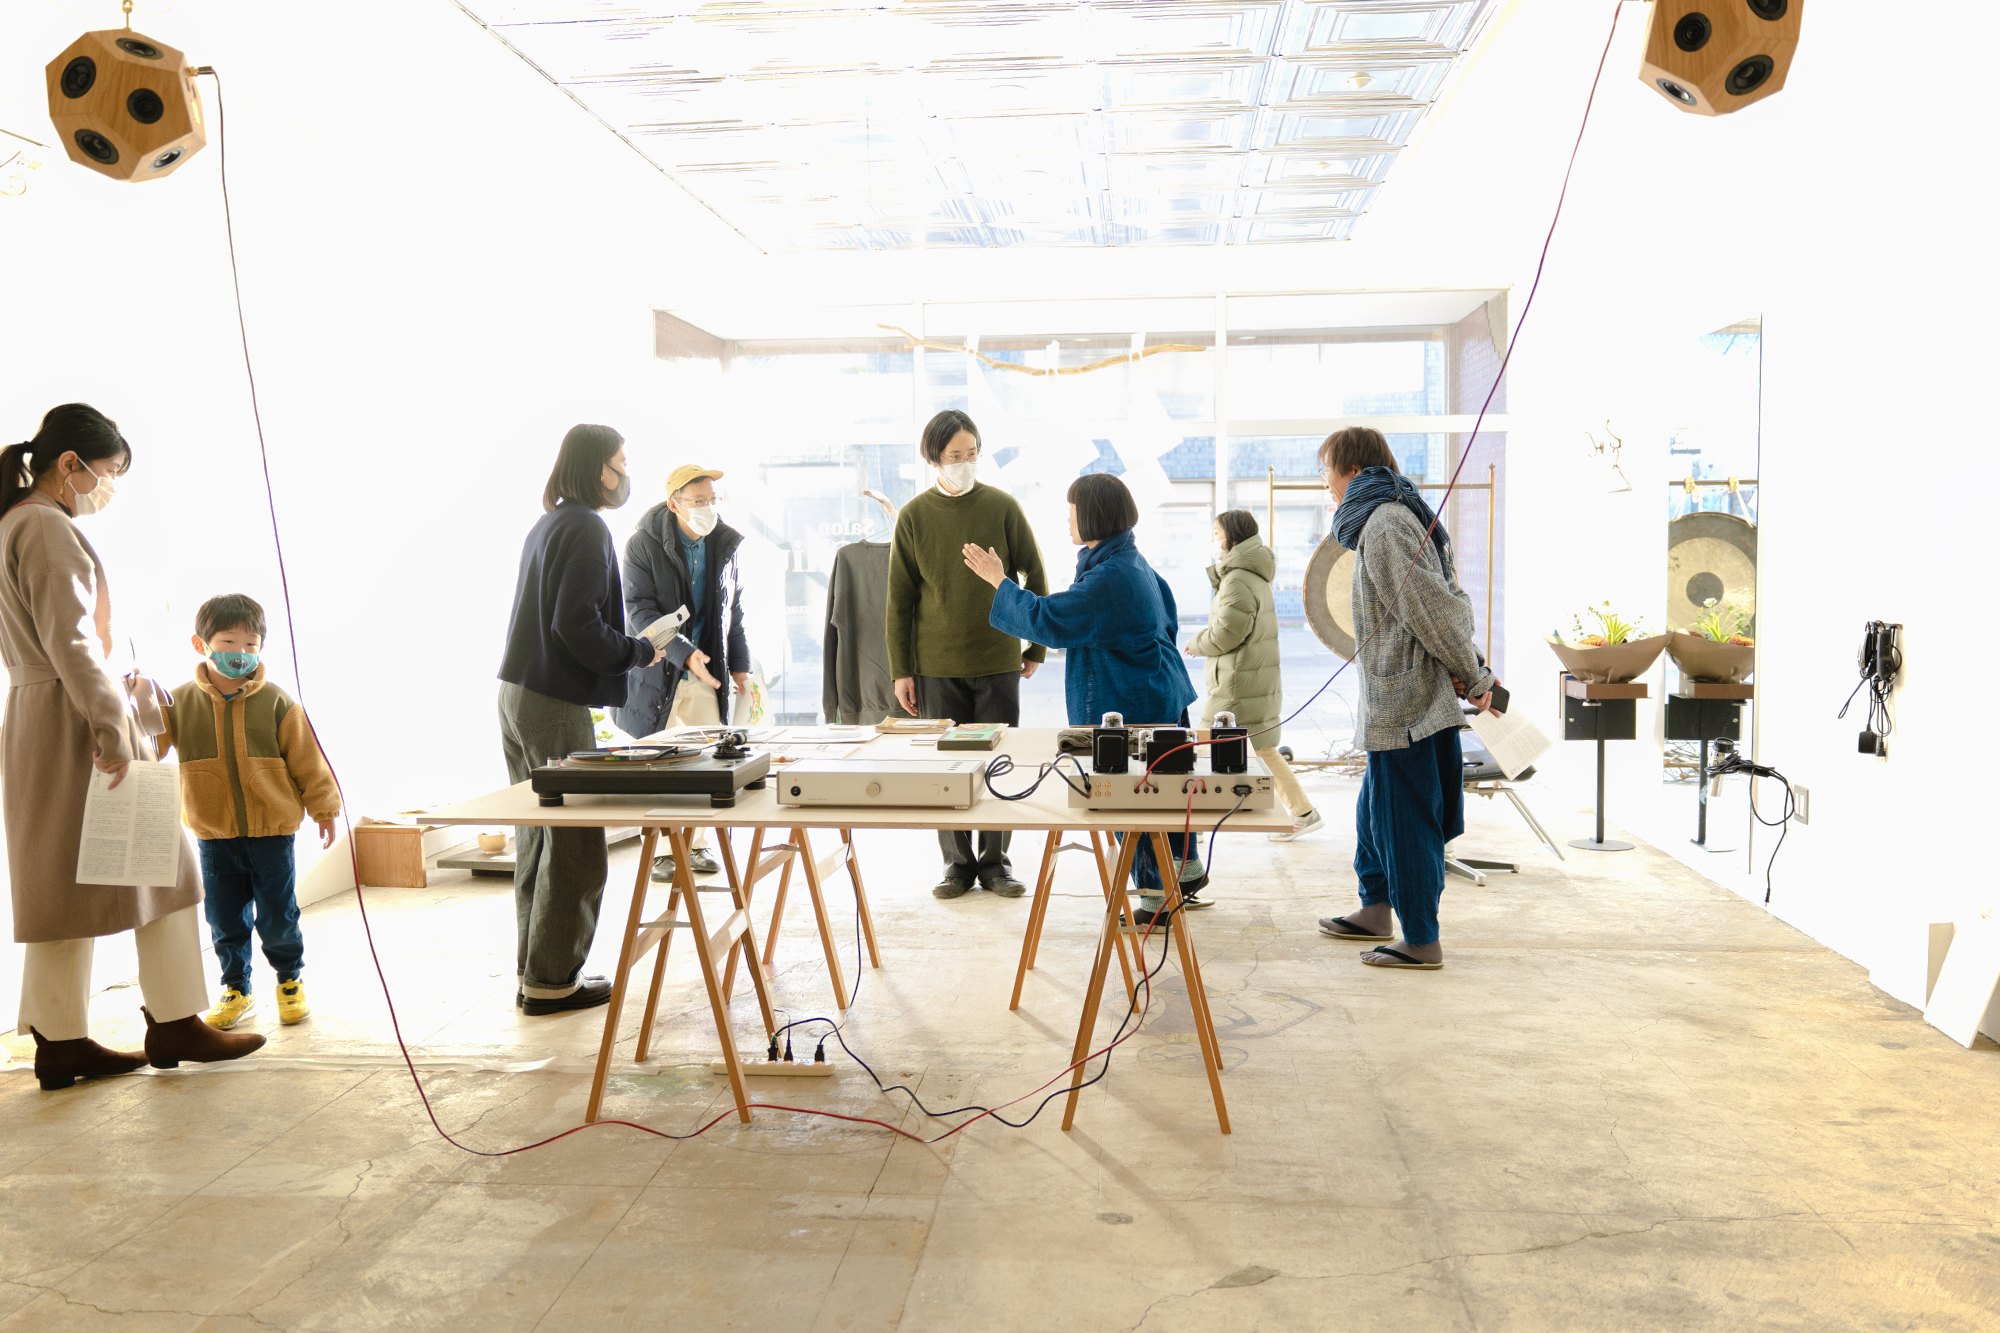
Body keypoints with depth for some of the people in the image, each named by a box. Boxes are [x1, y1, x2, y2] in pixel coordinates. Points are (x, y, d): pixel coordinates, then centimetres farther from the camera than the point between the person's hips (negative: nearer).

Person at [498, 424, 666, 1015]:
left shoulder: (545, 525, 17)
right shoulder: (586, 529, -12)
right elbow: (575, 624, -21)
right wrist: (639, 651, -8)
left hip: (516, 694, 10)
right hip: (557, 705, -10)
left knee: (539, 838, 14)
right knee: (576, 847, -2)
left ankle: (533, 970, 21)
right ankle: (552, 981, 4)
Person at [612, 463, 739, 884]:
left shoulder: (725, 545, 6)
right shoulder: (643, 544, -9)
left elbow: (734, 611, 16)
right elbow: (639, 611, -16)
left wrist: (740, 665, 9)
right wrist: (685, 654, -26)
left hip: (707, 673, 4)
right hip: (659, 671, -4)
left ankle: (697, 845, 18)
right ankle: (660, 852, 16)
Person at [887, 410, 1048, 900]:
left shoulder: (1002, 506, 0)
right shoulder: (914, 516, 1)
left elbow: (1035, 578, 7)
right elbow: (899, 598, 4)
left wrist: (1037, 647, 5)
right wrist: (900, 670, 1)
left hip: (998, 661, 0)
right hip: (936, 665, 0)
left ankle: (995, 861, 17)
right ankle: (957, 863, 18)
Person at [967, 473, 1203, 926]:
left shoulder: (1108, 579, -23)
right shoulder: (1134, 561, 10)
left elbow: (1048, 620, -22)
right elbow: (1167, 615, 23)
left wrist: (1000, 581, -13)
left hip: (1130, 707, -10)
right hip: (1161, 693, 10)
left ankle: (1157, 896, 8)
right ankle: (1187, 869, 37)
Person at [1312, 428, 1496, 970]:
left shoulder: (1384, 523, -15)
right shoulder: (1396, 516, 17)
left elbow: (1431, 608, -19)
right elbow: (1451, 601, 16)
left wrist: (1472, 677, -11)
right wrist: (1474, 672, 8)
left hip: (1402, 701, -10)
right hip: (1407, 697, 10)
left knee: (1404, 819, -2)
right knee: (1376, 809, 21)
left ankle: (1422, 942, 7)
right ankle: (1376, 910, 34)